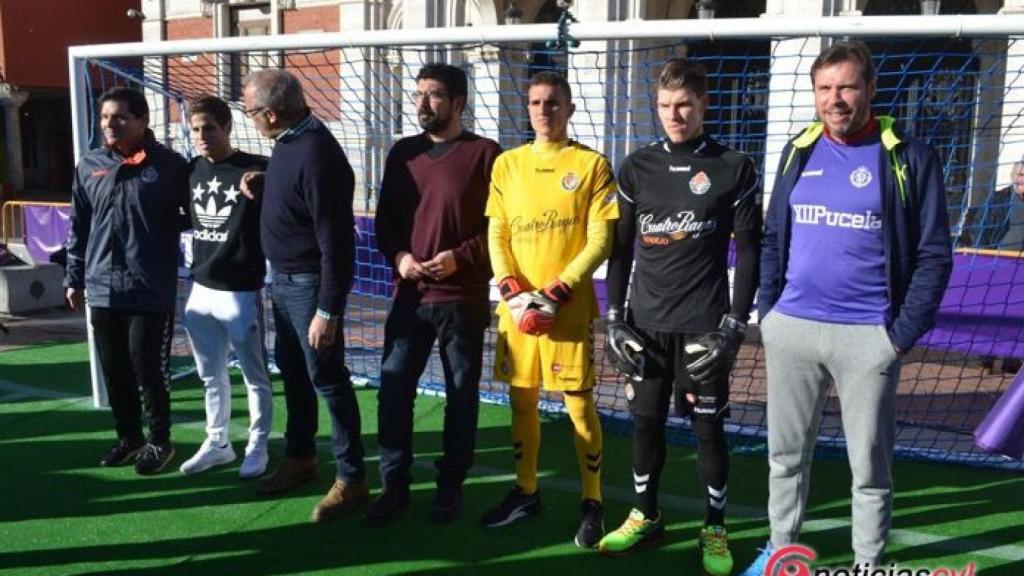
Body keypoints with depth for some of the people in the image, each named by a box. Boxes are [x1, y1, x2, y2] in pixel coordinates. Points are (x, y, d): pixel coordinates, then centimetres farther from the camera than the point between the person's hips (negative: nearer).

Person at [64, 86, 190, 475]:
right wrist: (74, 278, 14)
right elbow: (79, 227, 13)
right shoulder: (89, 166, 7)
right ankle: (128, 436, 28)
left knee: (149, 367, 1)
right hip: (102, 289, 4)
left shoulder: (170, 165, -5)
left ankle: (159, 440, 18)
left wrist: (171, 224, -14)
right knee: (114, 370, 12)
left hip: (152, 290, -4)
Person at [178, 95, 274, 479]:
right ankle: (217, 443, 30)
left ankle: (258, 447, 20)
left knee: (254, 375, 6)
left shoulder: (256, 170, -11)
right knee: (211, 375, 16)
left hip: (241, 291, -6)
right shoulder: (191, 170, 8)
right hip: (200, 289, 6)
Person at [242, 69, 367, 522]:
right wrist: (260, 184, 6)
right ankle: (299, 457, 37)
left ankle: (351, 480, 11)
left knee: (326, 379, -1)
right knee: (292, 371, 20)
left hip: (308, 284, -10)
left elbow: (336, 241, -26)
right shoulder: (288, 143, 4)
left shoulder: (316, 155, -25)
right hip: (283, 279, 10)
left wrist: (328, 310, -26)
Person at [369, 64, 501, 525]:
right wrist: (398, 256, -4)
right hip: (409, 296, 4)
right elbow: (385, 219, 15)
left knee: (461, 396, 7)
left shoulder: (485, 154, -3)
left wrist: (460, 257, -16)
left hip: (463, 299, -4)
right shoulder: (402, 153, 11)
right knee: (393, 392, 3)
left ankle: (450, 486, 22)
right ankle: (394, 486, 17)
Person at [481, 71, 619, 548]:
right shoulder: (507, 164, 10)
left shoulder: (591, 164, -1)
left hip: (570, 307, -3)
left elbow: (601, 240, -5)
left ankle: (592, 502, 15)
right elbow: (496, 236, 7)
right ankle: (526, 492, 27)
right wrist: (513, 293, -8)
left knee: (579, 404, 0)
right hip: (516, 307, 4)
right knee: (521, 401, 11)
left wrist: (555, 294, -13)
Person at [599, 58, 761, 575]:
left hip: (703, 325, -3)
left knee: (708, 426, 5)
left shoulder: (735, 168, -2)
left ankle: (715, 528, 20)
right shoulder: (636, 167, 6)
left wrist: (735, 324, -8)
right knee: (645, 421, 10)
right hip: (645, 323, 3)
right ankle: (645, 516, 28)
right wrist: (614, 316, 4)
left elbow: (749, 251, -1)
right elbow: (620, 246, 9)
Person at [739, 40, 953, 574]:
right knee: (785, 452, 15)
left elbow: (933, 254, -5)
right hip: (790, 329, 4)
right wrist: (767, 309, 6)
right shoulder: (799, 151, 7)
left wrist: (904, 333, -10)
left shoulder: (909, 156, -5)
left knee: (869, 464, 9)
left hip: (868, 336, -3)